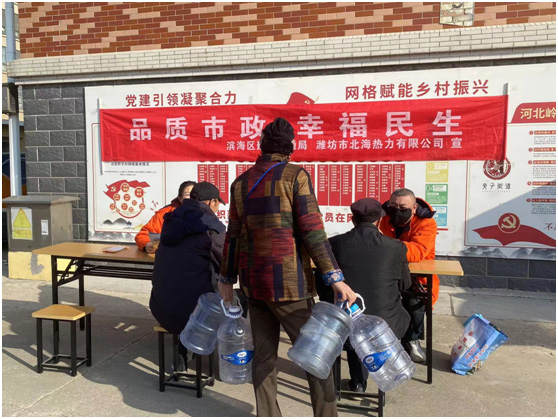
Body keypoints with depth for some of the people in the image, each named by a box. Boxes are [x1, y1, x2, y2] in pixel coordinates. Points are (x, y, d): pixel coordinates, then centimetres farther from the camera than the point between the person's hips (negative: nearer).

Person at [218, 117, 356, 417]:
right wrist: (335, 278, -13)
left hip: (253, 281, 6)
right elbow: (312, 232, -14)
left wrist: (227, 278, 20)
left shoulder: (241, 182, 6)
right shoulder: (295, 176, -8)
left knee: (263, 356, 14)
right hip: (288, 282, -5)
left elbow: (233, 235, 10)